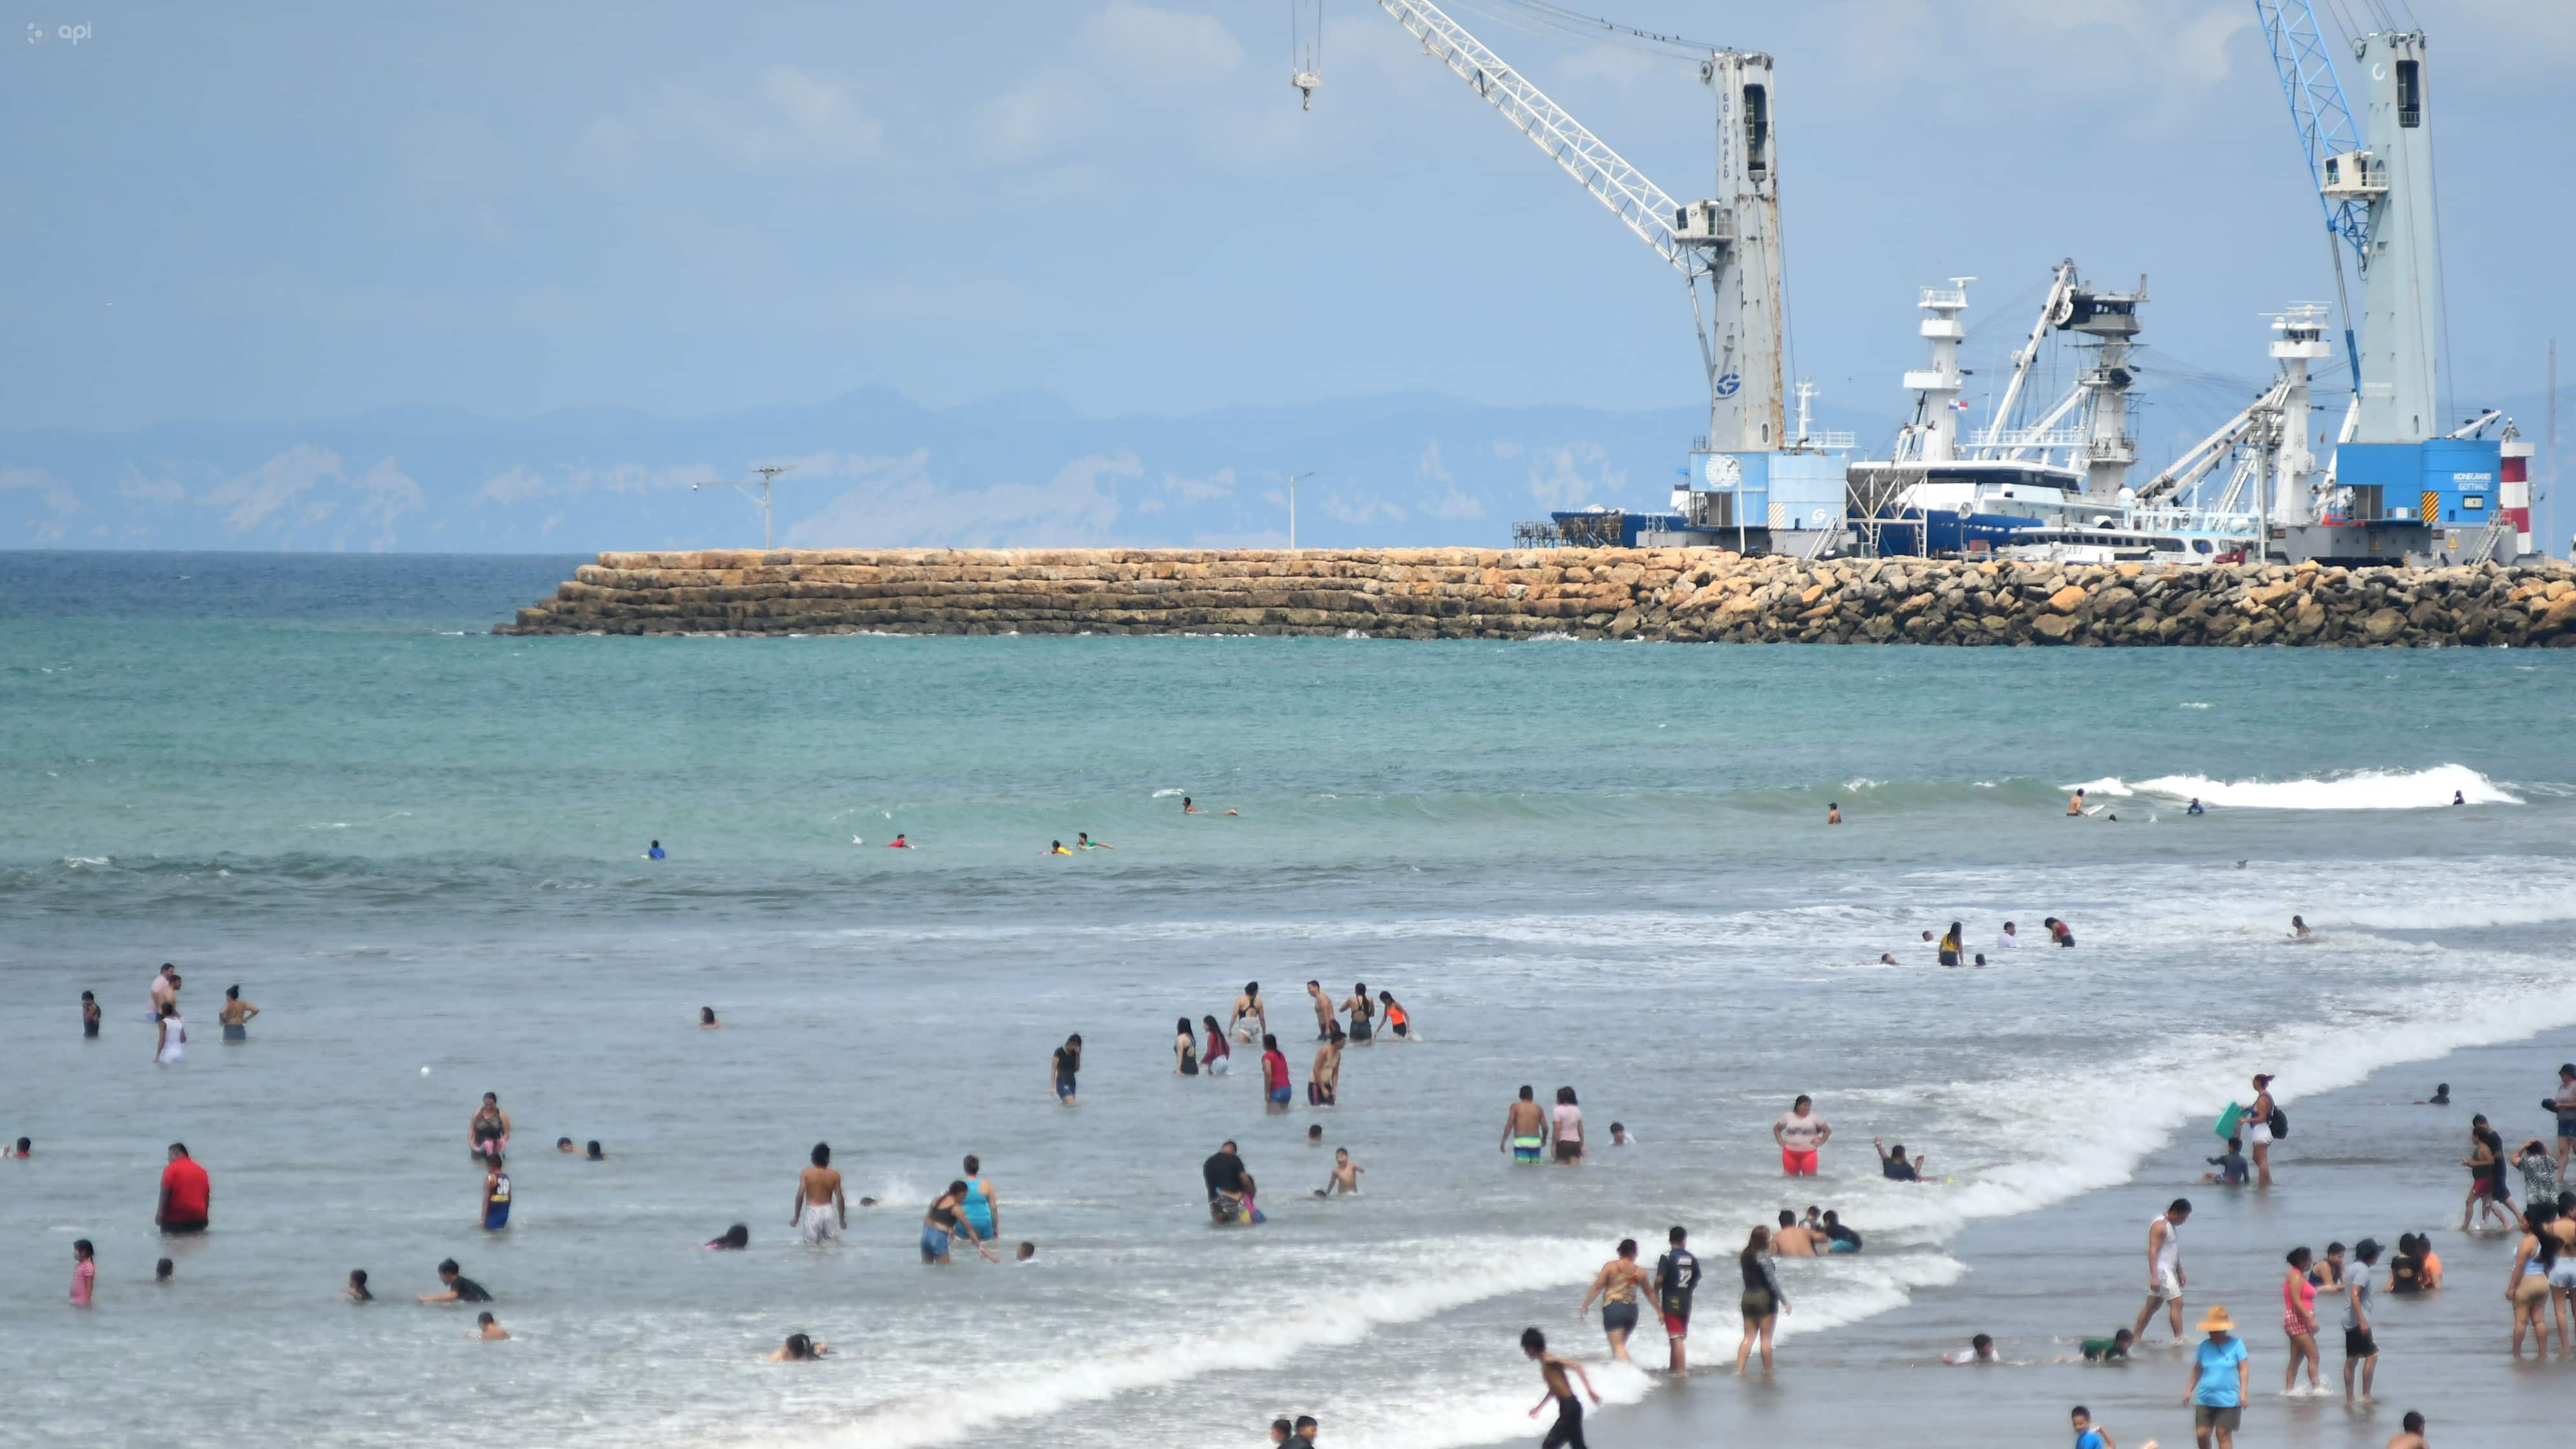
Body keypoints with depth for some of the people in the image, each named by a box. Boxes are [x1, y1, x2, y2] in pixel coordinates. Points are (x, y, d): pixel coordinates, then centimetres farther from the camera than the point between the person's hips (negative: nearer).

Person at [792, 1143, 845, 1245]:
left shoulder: (806, 1174, -5)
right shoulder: (834, 1175, -2)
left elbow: (800, 1195, -10)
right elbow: (840, 1198, -1)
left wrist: (796, 1217, -1)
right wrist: (842, 1219, 11)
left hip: (812, 1211, -1)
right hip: (828, 1210, 1)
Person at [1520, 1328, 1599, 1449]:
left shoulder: (1549, 1362, -13)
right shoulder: (1545, 1364, 16)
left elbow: (1577, 1366, -22)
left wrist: (1590, 1390, -29)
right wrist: (1538, 1407, 41)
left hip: (1569, 1408, -9)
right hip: (1569, 1408, 9)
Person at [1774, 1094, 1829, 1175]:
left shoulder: (1814, 1118, 0)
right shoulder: (1788, 1117, 5)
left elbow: (1827, 1131, 8)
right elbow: (1776, 1129, 18)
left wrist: (1820, 1142, -3)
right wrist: (1780, 1141, 6)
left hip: (1808, 1153, -2)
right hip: (1790, 1153, 2)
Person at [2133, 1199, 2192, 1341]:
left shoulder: (2172, 1225, 15)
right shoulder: (2160, 1226, -17)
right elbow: (2153, 1251, -23)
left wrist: (2180, 1272, 26)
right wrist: (2154, 1277, -29)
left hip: (2169, 1270, 10)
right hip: (2161, 1270, -10)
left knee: (2152, 1306, 14)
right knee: (2177, 1303, -14)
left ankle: (2135, 1337, 20)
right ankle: (2179, 1339, -15)